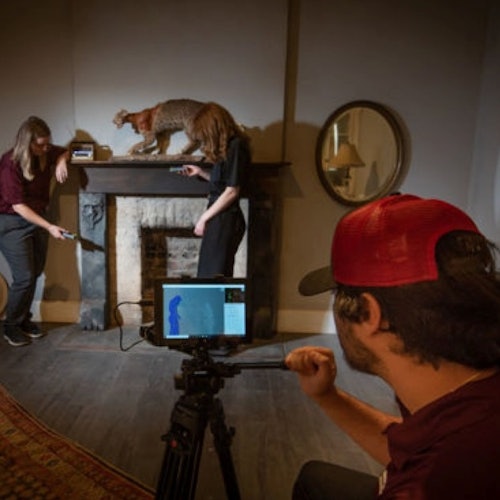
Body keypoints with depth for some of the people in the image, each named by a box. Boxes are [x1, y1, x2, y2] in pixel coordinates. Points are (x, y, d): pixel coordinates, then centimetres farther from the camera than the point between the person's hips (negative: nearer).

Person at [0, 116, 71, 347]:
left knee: (34, 274, 9)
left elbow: (64, 151, 19)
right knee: (24, 277, -7)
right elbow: (19, 206, -22)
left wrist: (61, 161, -6)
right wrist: (49, 226, -26)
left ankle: (24, 319, 26)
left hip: (38, 219, 6)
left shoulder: (45, 153, -3)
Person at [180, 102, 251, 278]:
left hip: (225, 220, -9)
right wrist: (201, 172, 14)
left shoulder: (235, 147, -13)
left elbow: (232, 191, -17)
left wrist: (204, 217, -12)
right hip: (219, 219, 9)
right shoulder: (227, 147, 14)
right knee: (212, 275, 14)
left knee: (213, 275, -3)